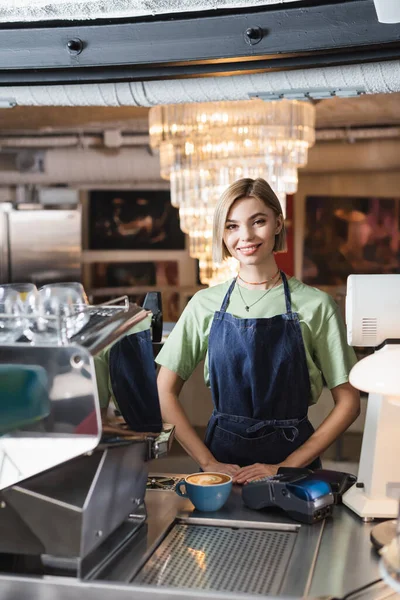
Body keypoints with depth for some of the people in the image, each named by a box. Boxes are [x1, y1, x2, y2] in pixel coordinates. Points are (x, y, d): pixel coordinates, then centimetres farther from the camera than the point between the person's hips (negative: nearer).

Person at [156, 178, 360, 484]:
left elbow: (348, 402, -2)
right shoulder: (205, 304, 1)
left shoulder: (315, 305, -4)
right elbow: (165, 392, 3)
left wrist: (286, 467, -8)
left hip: (293, 456, -1)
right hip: (222, 462, 1)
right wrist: (208, 462, -5)